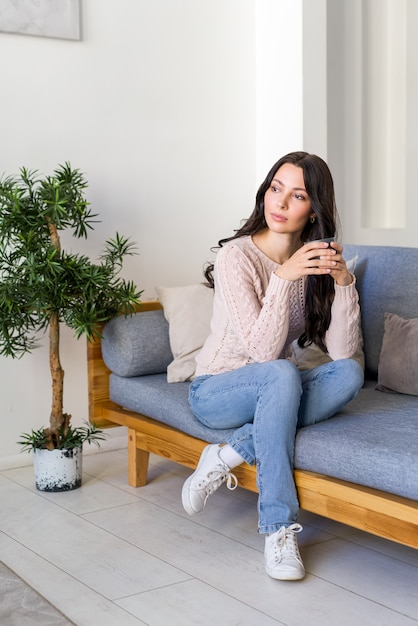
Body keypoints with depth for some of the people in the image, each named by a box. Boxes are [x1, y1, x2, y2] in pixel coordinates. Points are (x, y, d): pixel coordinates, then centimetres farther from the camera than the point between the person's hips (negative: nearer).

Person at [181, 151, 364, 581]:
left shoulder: (317, 261, -1)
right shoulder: (236, 256, -17)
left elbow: (341, 351, -12)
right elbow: (263, 351, -24)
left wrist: (343, 281, -23)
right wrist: (283, 277, -32)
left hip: (271, 393, 5)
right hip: (215, 393, -5)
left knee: (349, 373, -23)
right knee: (281, 374, -37)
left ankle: (232, 454, -23)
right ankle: (278, 529, -33)